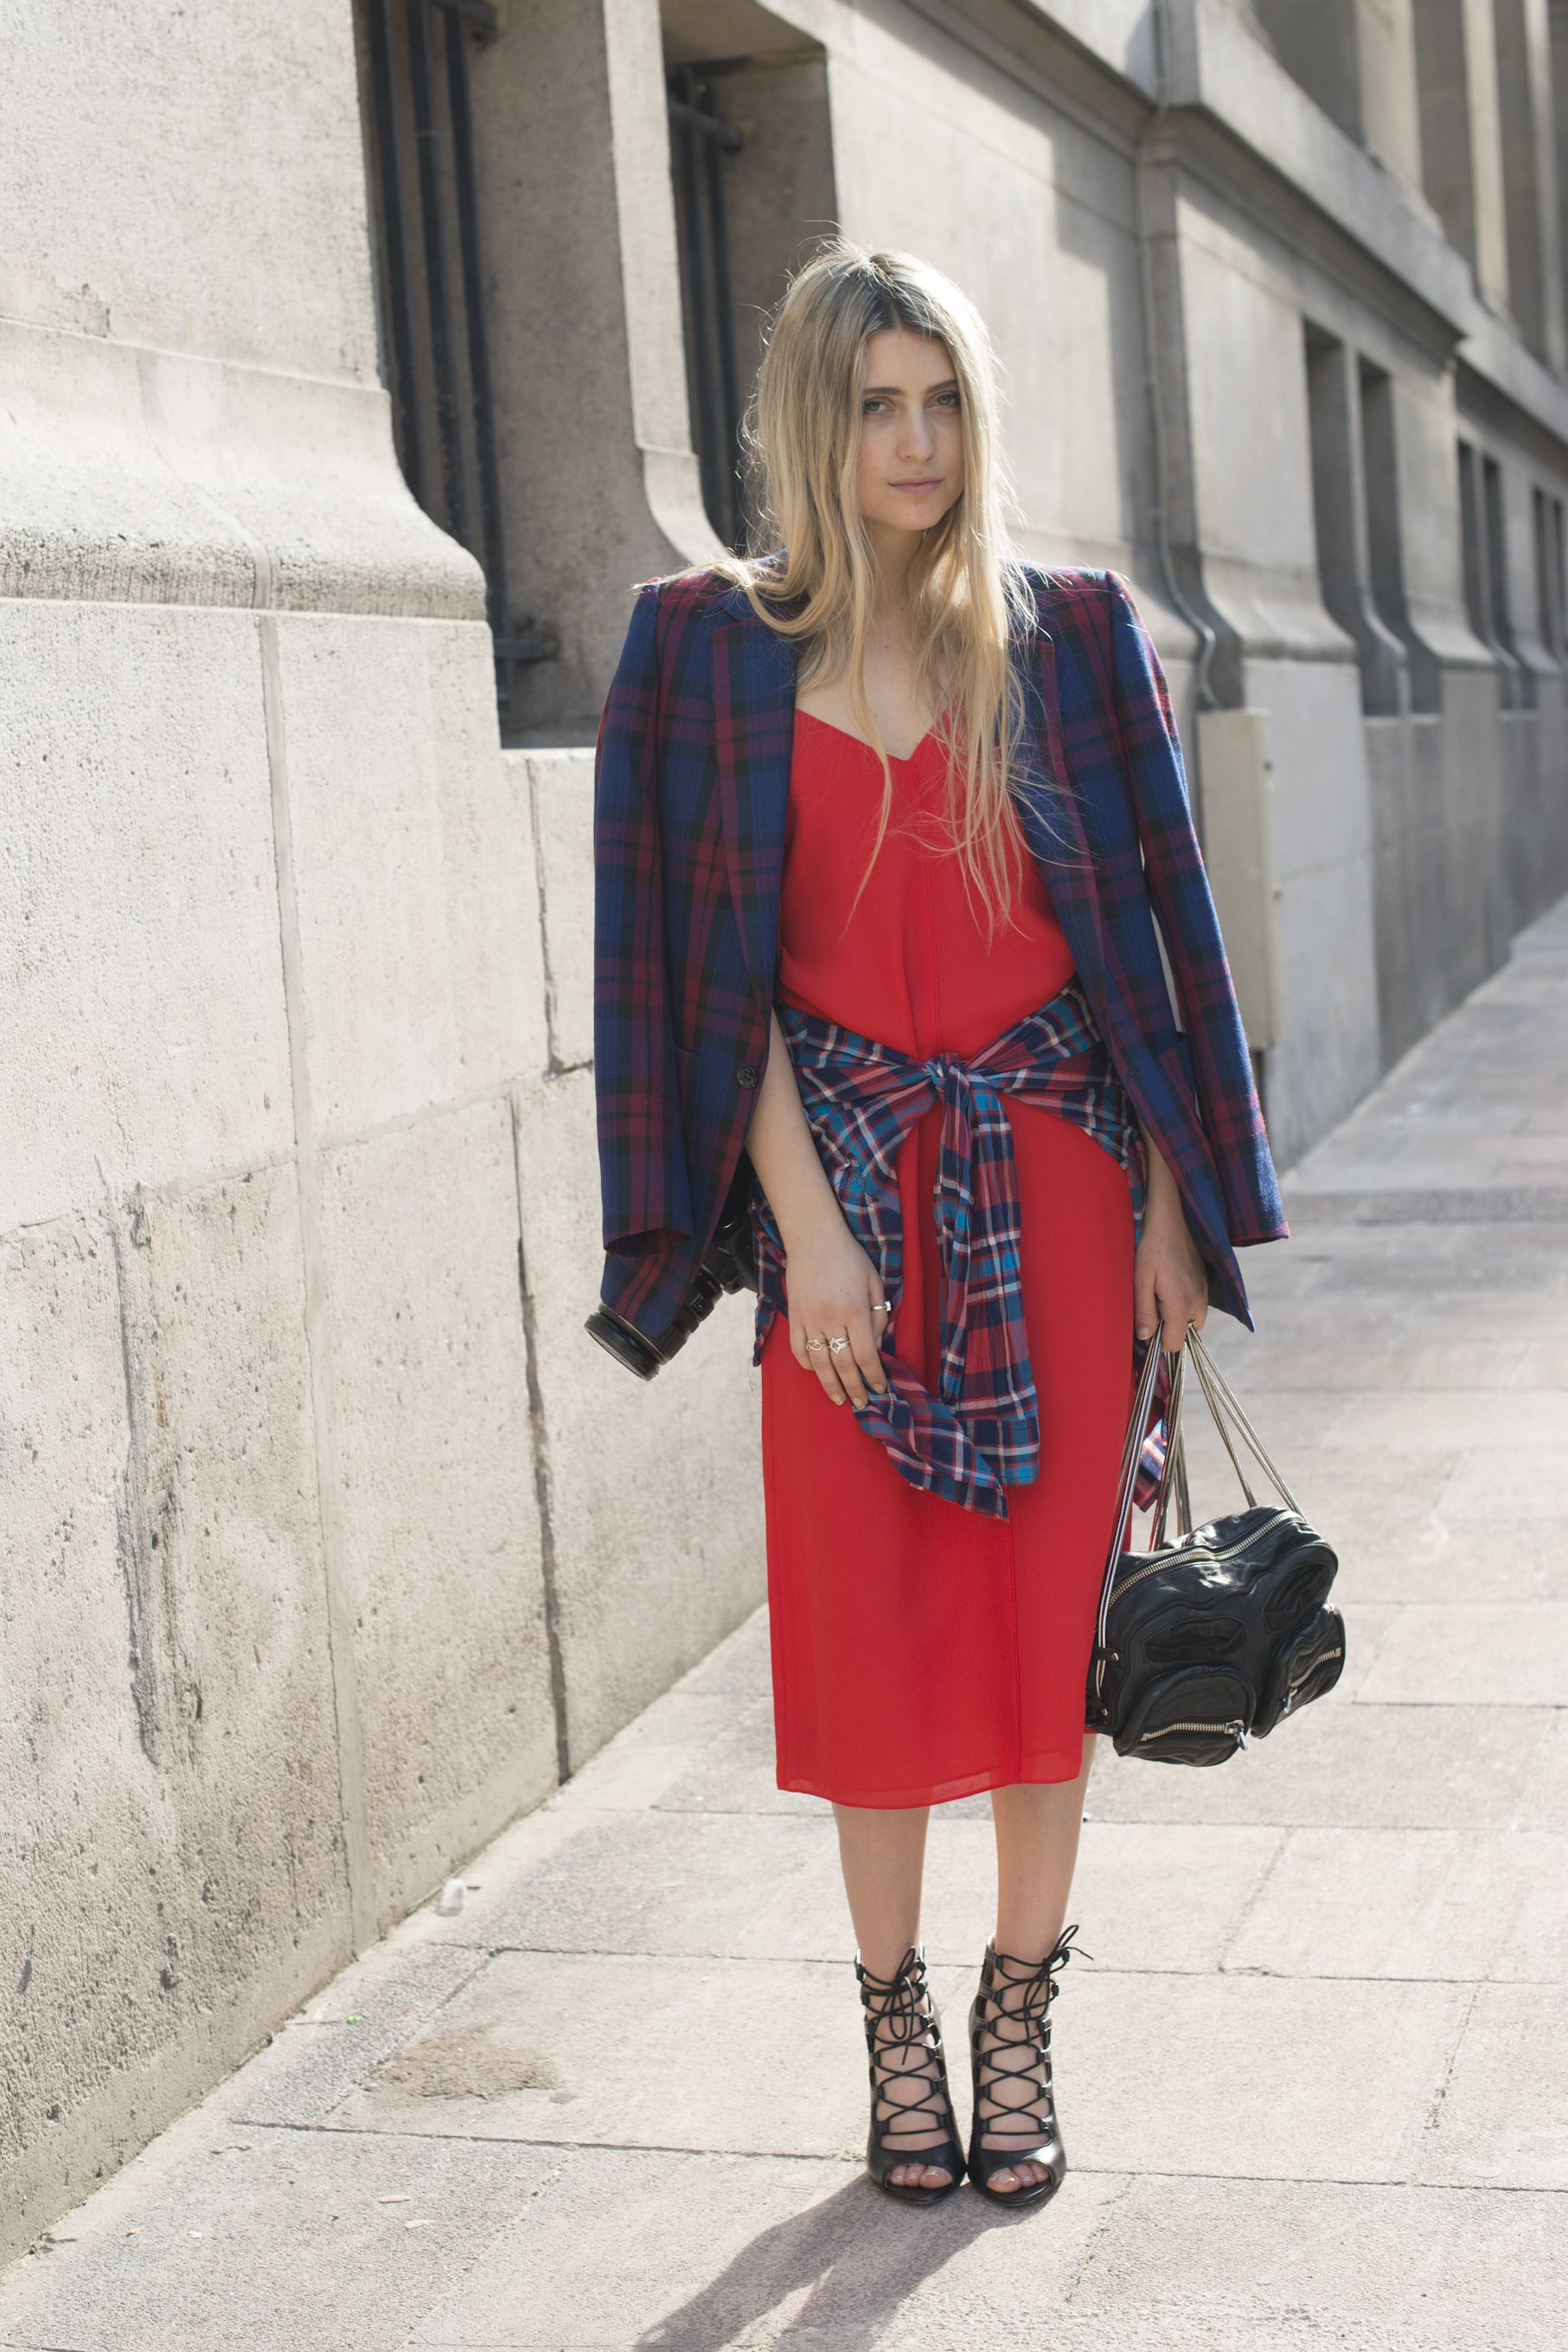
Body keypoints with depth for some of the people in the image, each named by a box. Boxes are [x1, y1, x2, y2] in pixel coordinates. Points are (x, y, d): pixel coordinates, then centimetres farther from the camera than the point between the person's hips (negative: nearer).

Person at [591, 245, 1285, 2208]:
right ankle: (895, 2017, 21)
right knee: (866, 1608, 4)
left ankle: (1019, 2015, 20)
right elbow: (715, 965, -3)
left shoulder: (1071, 636, 3)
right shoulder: (711, 646, 1)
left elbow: (1156, 924, 4)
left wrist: (1173, 1207, 0)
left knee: (1049, 1591, 4)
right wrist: (804, 1221, -10)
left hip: (1053, 1162, 1)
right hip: (848, 1174, 0)